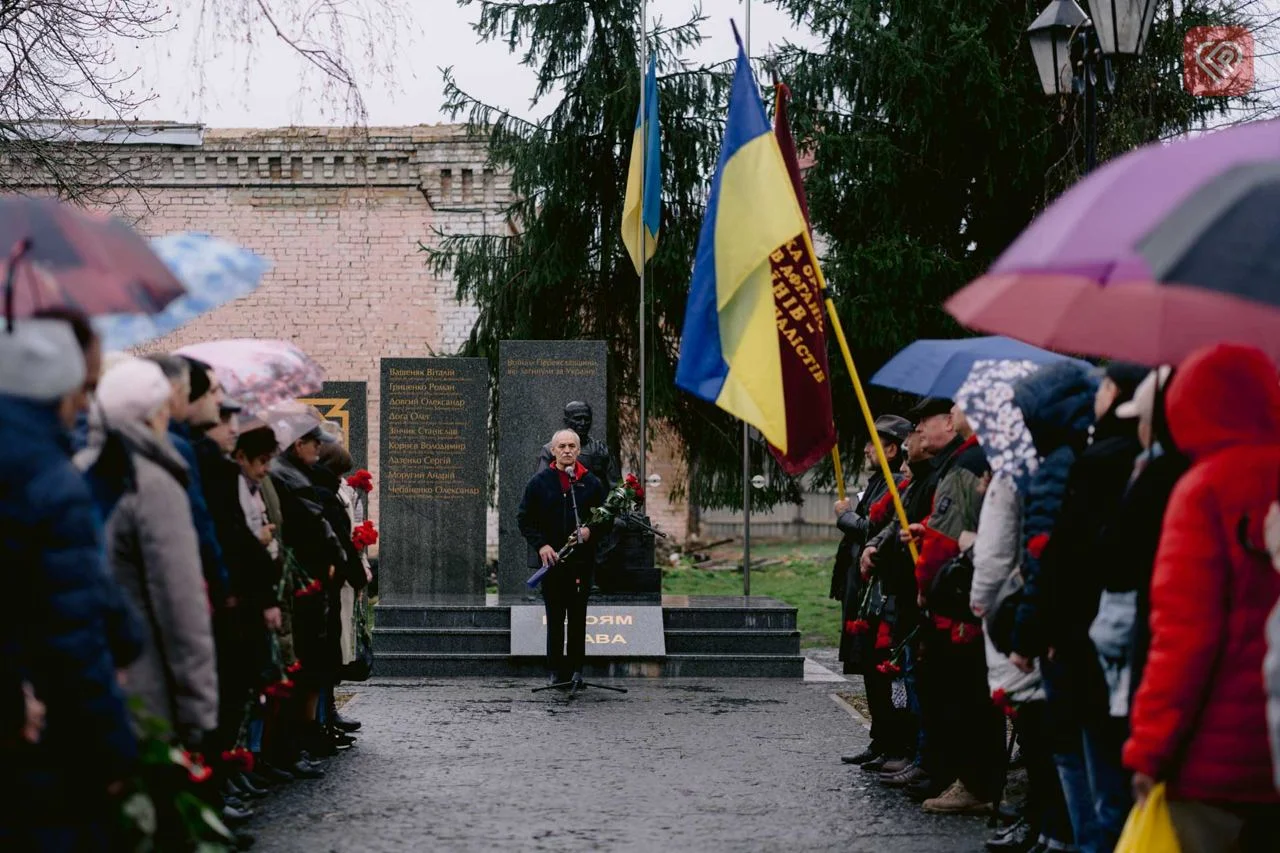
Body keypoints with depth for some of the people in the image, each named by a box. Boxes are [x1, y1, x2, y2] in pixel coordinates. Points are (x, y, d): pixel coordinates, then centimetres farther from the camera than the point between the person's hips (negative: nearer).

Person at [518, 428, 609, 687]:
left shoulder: (591, 483, 7)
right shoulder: (539, 482, 4)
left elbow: (606, 519, 12)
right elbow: (524, 518, 5)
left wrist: (591, 531, -9)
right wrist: (540, 545, -7)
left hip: (582, 560, 1)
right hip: (551, 559, -1)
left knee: (578, 617, 4)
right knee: (554, 617, 2)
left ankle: (576, 668, 10)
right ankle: (555, 670, 6)